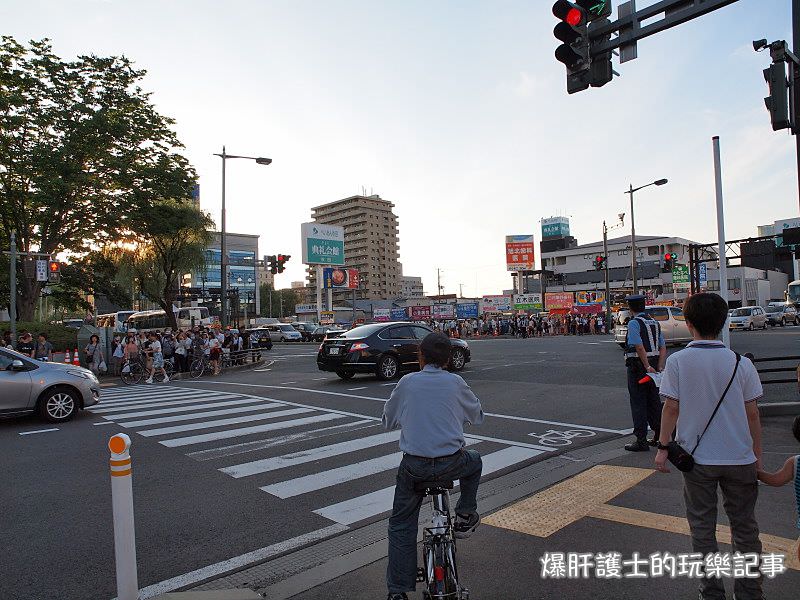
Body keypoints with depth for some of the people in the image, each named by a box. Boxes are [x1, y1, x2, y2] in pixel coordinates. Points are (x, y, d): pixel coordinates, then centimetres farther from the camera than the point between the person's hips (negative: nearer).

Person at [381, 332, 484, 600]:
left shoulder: (407, 382, 1)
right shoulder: (455, 382, 1)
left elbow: (389, 421, 13)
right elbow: (477, 416, 17)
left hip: (414, 466, 0)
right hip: (451, 464, 0)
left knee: (400, 526, 16)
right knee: (474, 461, 33)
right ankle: (465, 517, 34)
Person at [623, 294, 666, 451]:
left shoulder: (634, 323, -12)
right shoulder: (654, 322, 12)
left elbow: (639, 346, -23)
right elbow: (663, 347, 7)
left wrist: (647, 367, -21)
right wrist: (659, 367, 2)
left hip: (638, 366, -7)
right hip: (654, 365, 8)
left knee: (638, 403, -1)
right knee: (654, 401, 17)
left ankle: (641, 441, 3)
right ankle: (660, 436, 25)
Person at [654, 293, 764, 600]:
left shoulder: (677, 361, -12)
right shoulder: (741, 363, -6)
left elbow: (671, 408, -10)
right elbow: (752, 413, -1)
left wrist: (663, 446, -1)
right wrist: (757, 454, 11)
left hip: (697, 458, -1)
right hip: (740, 459, 2)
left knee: (702, 528, 13)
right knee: (744, 528, 18)